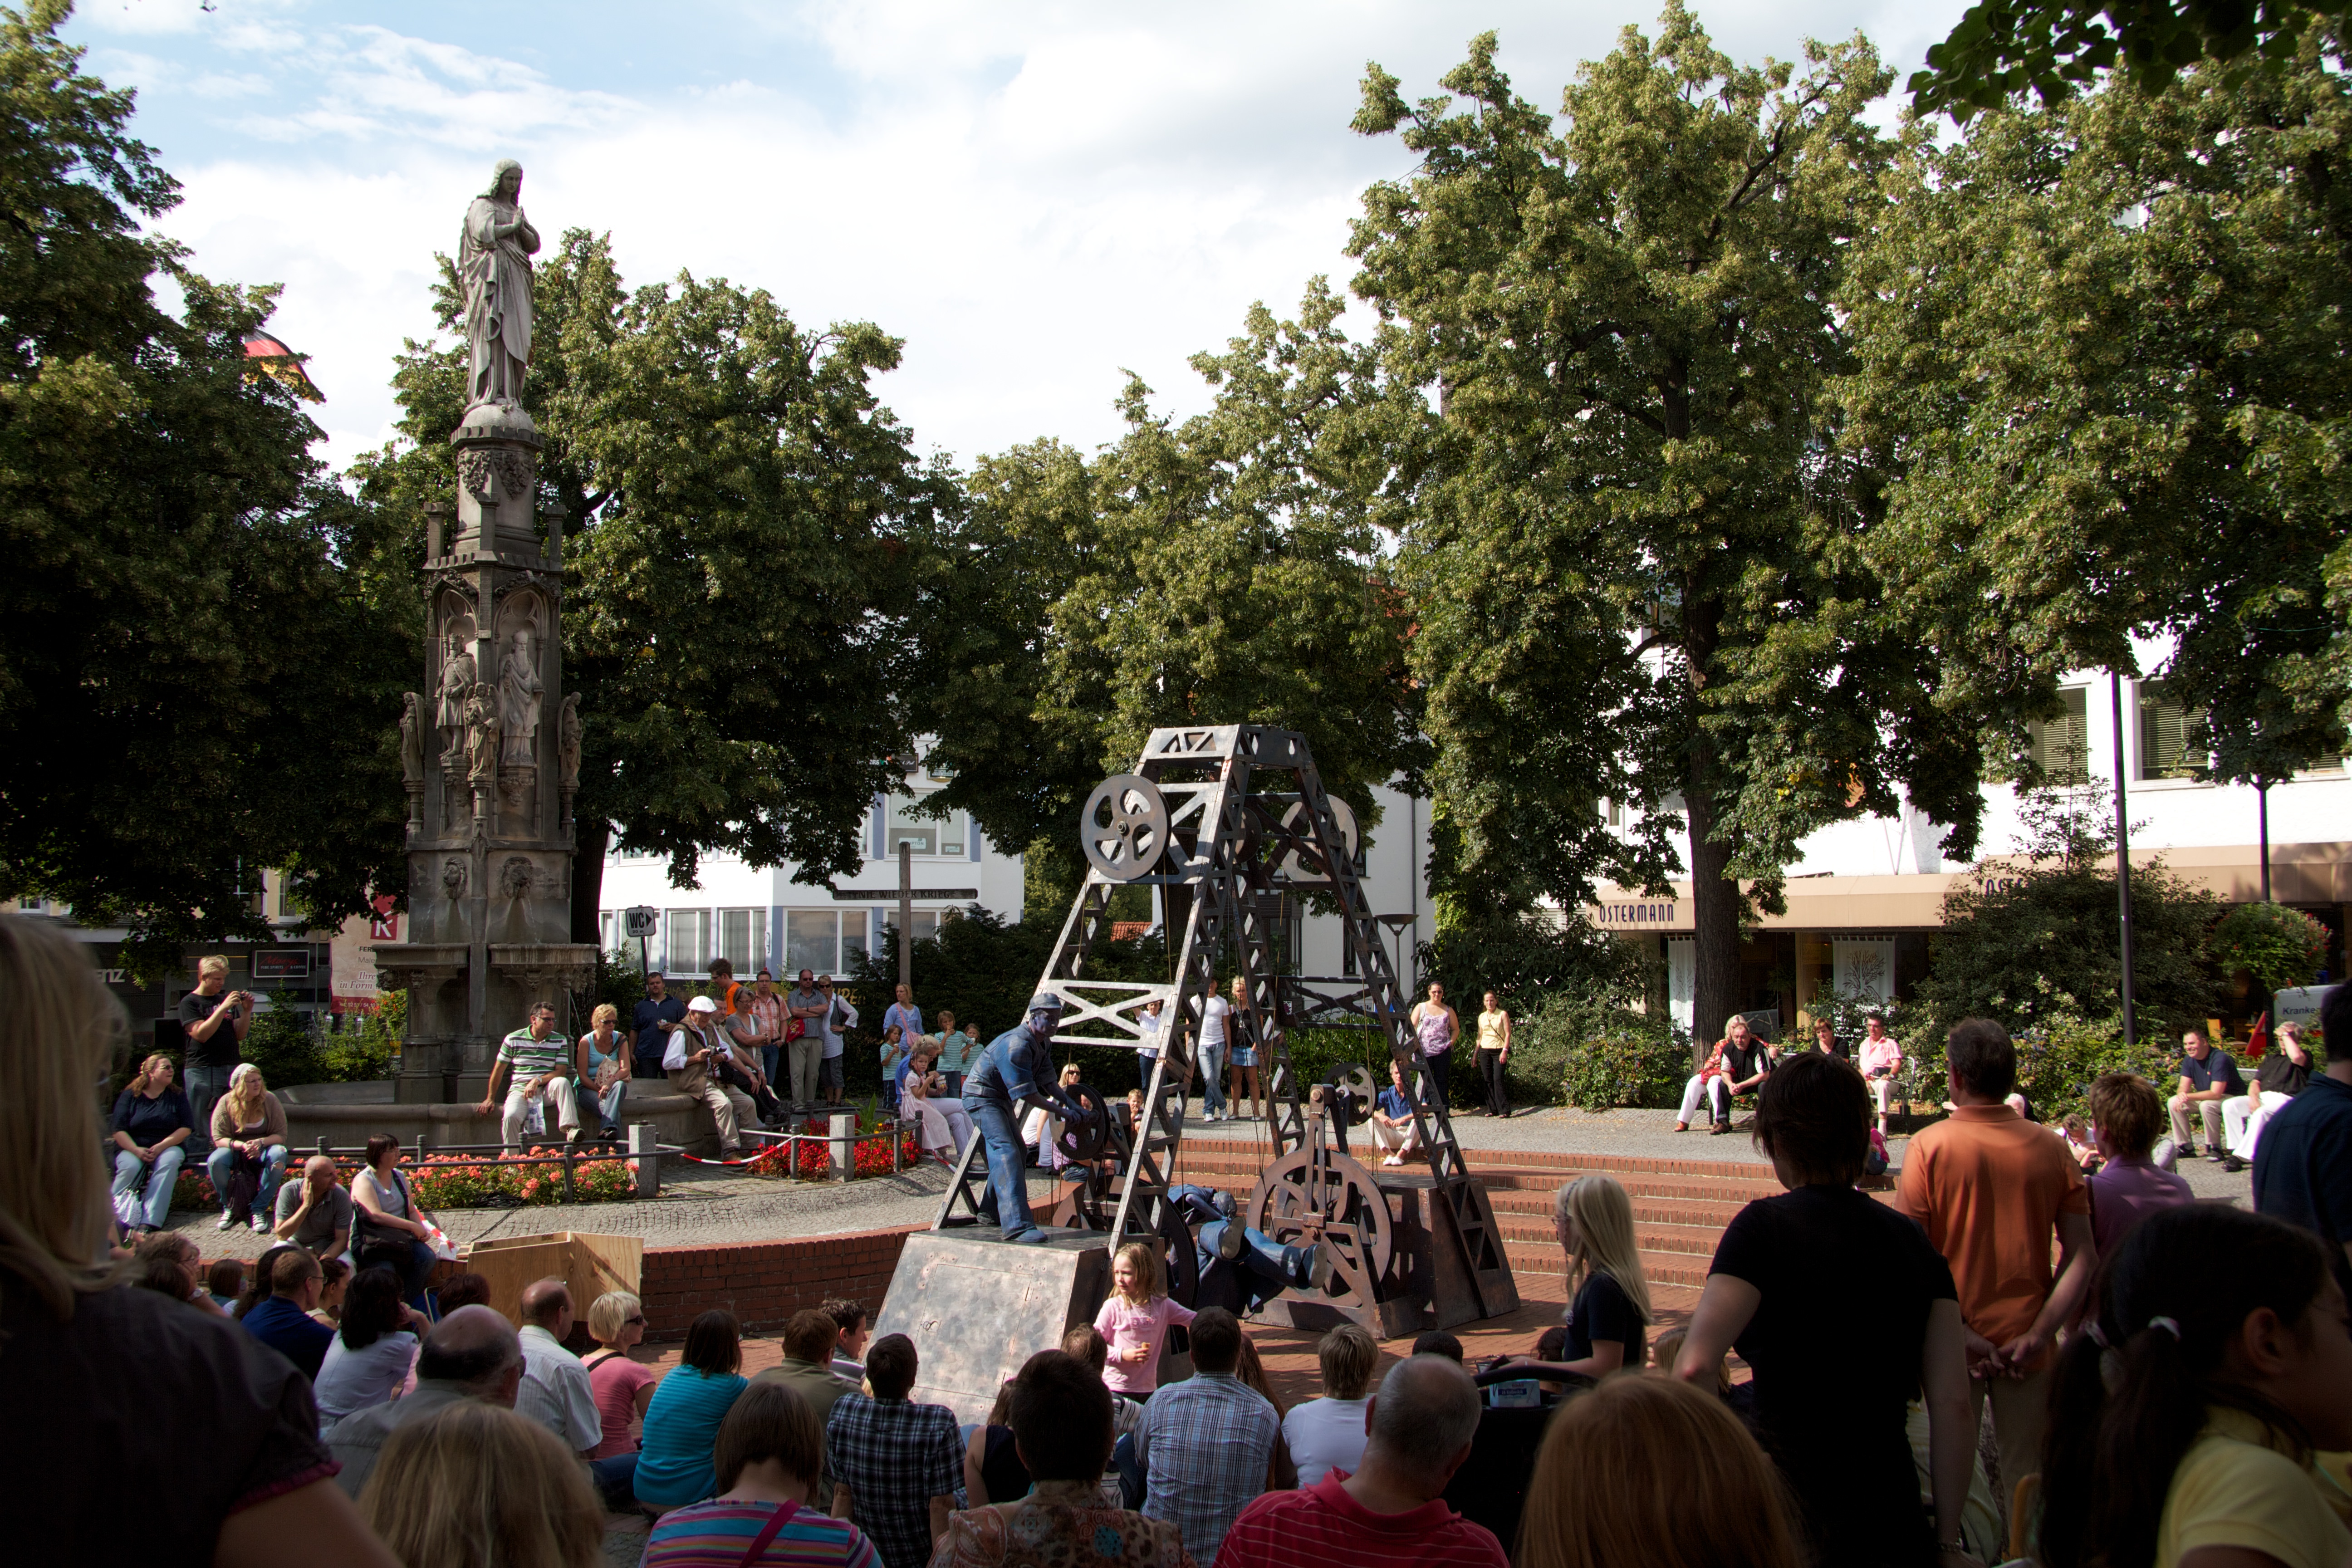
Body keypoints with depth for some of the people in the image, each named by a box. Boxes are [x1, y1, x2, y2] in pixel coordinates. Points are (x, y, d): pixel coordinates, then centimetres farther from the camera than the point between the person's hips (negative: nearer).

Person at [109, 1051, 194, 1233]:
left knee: (169, 1162, -34)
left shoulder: (177, 1097, 9)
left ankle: (149, 1223, -41)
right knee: (130, 1166, -35)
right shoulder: (130, 1095, 5)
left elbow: (186, 1128, 0)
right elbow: (119, 1131, -3)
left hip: (167, 1147, 0)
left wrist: (161, 1146, -15)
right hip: (133, 1148, 0)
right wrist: (137, 1151, -20)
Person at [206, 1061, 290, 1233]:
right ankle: (230, 1207, -6)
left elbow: (281, 1135, -8)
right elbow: (219, 1139, -10)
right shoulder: (226, 1103, -8)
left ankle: (258, 1209, -22)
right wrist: (241, 1145, -30)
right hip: (235, 1150, 0)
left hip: (262, 1150, 0)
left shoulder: (269, 1100, -8)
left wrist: (260, 1142, -29)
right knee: (215, 1161, -33)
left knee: (279, 1154, -34)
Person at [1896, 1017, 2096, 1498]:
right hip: (2026, 1345, 2)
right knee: (2027, 1483, 13)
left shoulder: (1930, 1145, -10)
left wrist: (1959, 1334, -12)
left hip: (1954, 1347, -2)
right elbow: (2084, 1257, -4)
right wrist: (2035, 1336, -7)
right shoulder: (2052, 1148, -3)